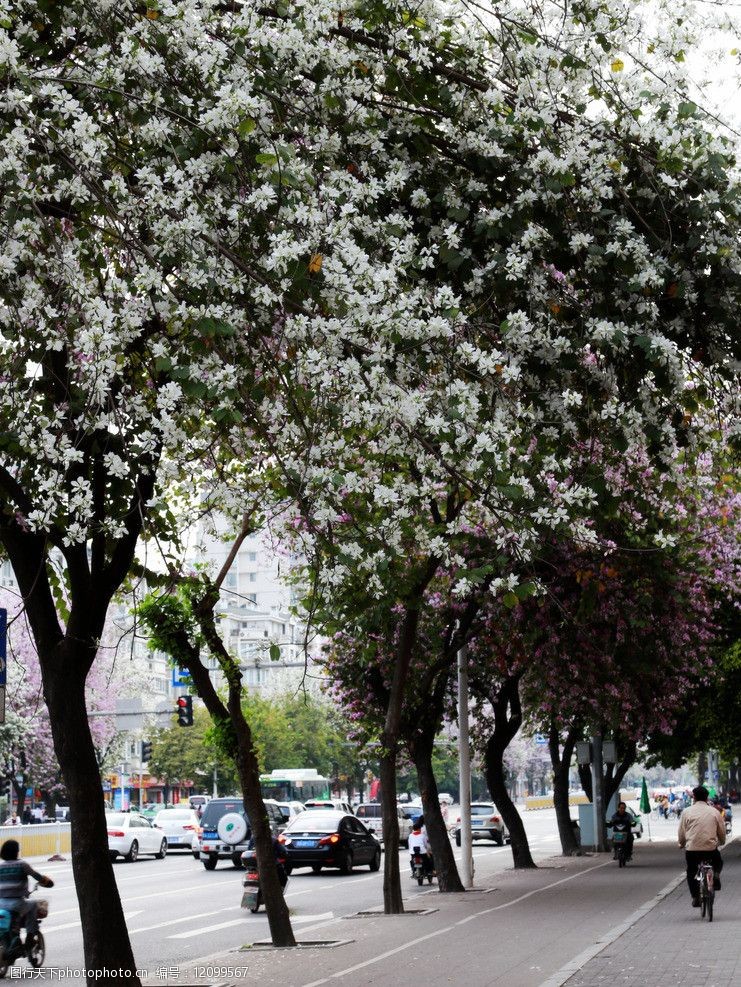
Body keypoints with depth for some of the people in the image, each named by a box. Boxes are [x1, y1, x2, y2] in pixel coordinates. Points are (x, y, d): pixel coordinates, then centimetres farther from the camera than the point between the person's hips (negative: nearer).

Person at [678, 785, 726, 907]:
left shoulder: (687, 812, 1)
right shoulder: (715, 812, 4)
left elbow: (681, 833, 4)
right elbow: (722, 832, 11)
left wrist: (682, 844, 24)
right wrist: (721, 842, 32)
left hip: (692, 848, -1)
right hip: (710, 848, 1)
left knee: (691, 872, 18)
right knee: (718, 862, 30)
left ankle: (696, 898, 8)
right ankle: (716, 875, 2)